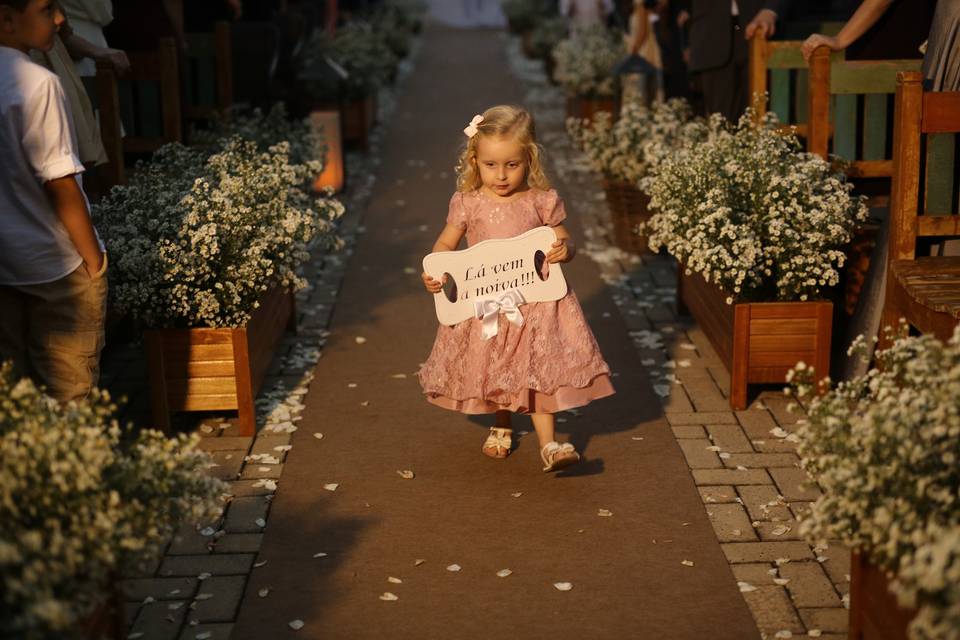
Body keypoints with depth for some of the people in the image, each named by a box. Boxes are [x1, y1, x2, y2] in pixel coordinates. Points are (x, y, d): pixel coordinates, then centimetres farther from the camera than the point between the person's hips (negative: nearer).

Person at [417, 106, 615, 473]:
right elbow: (446, 244, 5)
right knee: (493, 371, 15)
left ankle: (548, 445, 1)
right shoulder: (468, 203, -6)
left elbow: (563, 244, 3)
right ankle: (501, 428, 39)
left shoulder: (542, 201, -6)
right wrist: (433, 272, -14)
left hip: (535, 302, -1)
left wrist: (565, 249, -21)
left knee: (536, 369, -3)